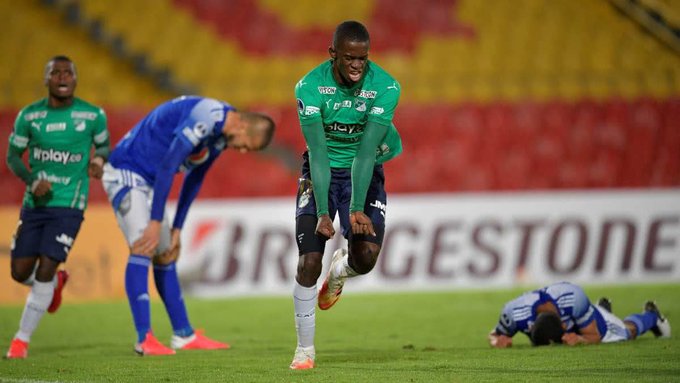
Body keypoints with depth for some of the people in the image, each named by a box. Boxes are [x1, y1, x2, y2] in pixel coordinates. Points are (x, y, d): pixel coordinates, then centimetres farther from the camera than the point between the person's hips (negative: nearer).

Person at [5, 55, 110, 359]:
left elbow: (103, 144, 14)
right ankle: (56, 283, 40)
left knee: (45, 271, -12)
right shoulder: (29, 116, -1)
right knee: (21, 272, 3)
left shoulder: (92, 115, -3)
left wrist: (99, 159, -11)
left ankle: (22, 340, 2)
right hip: (34, 204, 3)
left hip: (68, 205, -3)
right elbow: (12, 156, 6)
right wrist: (32, 181, -12)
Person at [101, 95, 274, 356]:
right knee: (142, 249, -20)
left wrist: (177, 229, 11)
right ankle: (144, 339, -23)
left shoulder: (220, 136, 4)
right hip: (125, 174, -10)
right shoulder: (205, 118, -27)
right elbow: (167, 168, -26)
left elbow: (193, 181, 13)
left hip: (148, 180, 10)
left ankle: (184, 335, 21)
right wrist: (156, 223, -22)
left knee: (165, 255, 13)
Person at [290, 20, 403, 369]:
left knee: (365, 257, -18)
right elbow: (318, 153, -25)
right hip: (321, 172, 0)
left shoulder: (384, 87, -20)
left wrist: (357, 209, -32)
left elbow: (366, 151, -25)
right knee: (309, 261, -13)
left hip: (366, 173, 0)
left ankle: (339, 272, 22)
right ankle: (305, 349, 2)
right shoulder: (310, 86, -20)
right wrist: (323, 213, -32)